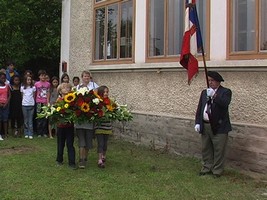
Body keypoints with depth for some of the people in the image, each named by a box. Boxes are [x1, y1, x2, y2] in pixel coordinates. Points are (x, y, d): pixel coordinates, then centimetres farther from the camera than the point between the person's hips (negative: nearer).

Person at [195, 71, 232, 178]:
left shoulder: (225, 92, -3)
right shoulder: (204, 92, 14)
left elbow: (225, 103, -23)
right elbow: (199, 108, 13)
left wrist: (214, 95, -33)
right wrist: (197, 123, 5)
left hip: (219, 127, -6)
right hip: (205, 126, 6)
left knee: (218, 150, 0)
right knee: (206, 149, 14)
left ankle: (217, 171, 12)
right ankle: (207, 168, 28)